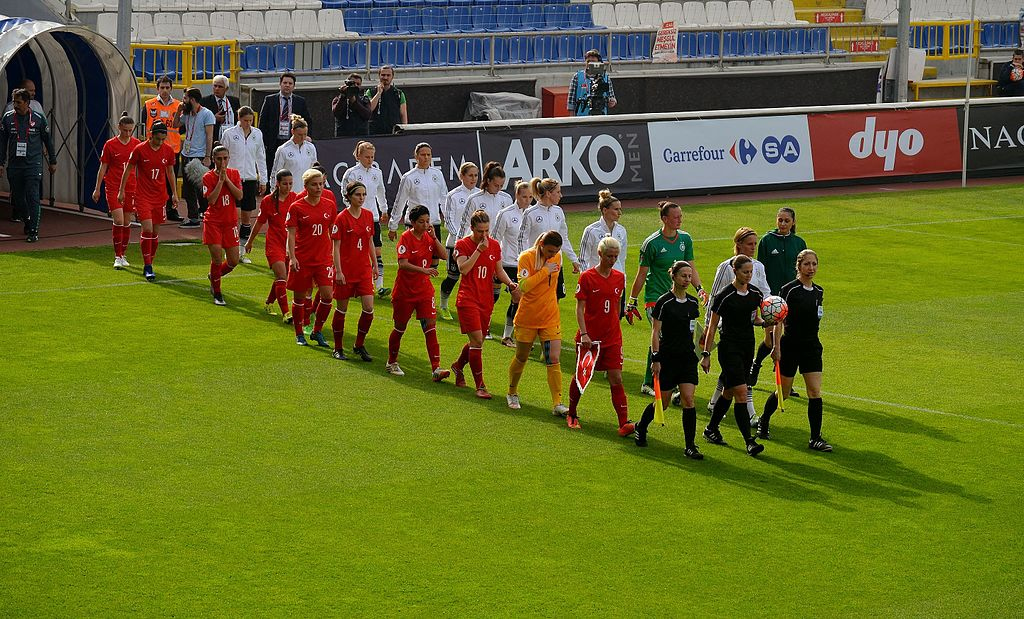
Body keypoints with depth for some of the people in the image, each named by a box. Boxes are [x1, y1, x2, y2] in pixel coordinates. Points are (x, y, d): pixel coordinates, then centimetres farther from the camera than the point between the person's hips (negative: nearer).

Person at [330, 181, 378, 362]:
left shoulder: (368, 215, 5)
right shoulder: (341, 218, -10)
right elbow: (336, 247, -9)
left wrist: (375, 264, 15)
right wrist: (339, 271, -14)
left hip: (364, 269, 4)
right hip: (346, 270, -4)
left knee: (369, 308, -5)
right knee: (341, 309, 5)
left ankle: (359, 345, 11)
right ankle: (338, 348, 19)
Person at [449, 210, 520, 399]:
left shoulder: (494, 245, 7)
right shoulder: (463, 244, -7)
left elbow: (498, 271, 16)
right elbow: (463, 269, -22)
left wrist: (510, 283, -1)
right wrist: (479, 250, -24)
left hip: (486, 301, 6)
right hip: (468, 299, -5)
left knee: (477, 342, 14)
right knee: (477, 340, -14)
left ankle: (458, 366, 43)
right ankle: (480, 386, -9)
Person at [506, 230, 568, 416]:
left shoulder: (557, 257, 2)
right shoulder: (527, 257, -15)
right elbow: (523, 286, -28)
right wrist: (545, 271, -26)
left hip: (550, 319, 3)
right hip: (527, 318, -3)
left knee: (553, 360, -7)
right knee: (521, 358, 12)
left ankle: (557, 403, -9)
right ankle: (512, 394, 35)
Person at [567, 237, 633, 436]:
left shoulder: (619, 277, 6)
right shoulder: (587, 277, -7)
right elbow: (580, 308, -8)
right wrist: (583, 333, -16)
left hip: (612, 338, 3)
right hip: (589, 337, -3)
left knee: (616, 379, -5)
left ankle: (624, 423, -11)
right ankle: (572, 414, 29)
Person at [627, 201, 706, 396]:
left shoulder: (685, 239, 5)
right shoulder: (652, 243, -11)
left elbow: (691, 268, 12)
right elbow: (642, 274, -5)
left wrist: (699, 288, -4)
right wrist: (631, 302, -2)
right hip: (655, 298, -6)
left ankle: (649, 384, 21)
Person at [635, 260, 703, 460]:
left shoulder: (693, 302, 7)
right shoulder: (664, 302, -10)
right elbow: (655, 333, -9)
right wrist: (656, 358, -15)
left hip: (687, 357, 4)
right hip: (668, 357, -4)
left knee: (688, 400, -7)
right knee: (662, 403, 4)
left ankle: (690, 447, -5)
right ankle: (641, 428, 33)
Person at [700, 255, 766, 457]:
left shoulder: (756, 293, 4)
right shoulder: (724, 296, -13)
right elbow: (712, 326, -7)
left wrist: (765, 322, -5)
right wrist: (706, 354, -8)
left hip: (748, 347, 6)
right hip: (729, 348, -6)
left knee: (729, 392, 15)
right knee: (741, 393, -13)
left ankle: (711, 429, 32)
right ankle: (749, 442, -14)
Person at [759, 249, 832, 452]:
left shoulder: (819, 291, 8)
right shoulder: (789, 289, -11)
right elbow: (779, 320, -11)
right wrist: (776, 347, -15)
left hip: (812, 346, 5)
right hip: (790, 346, -5)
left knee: (815, 391, -4)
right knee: (783, 392, 5)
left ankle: (815, 438, -2)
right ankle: (763, 422, 30)